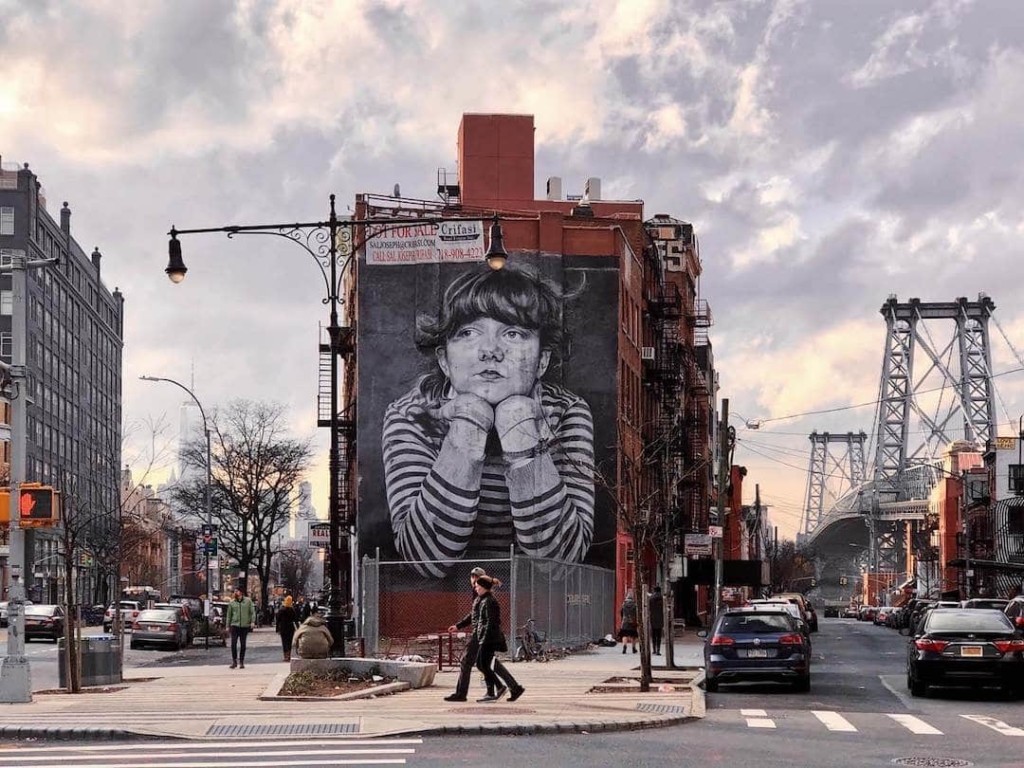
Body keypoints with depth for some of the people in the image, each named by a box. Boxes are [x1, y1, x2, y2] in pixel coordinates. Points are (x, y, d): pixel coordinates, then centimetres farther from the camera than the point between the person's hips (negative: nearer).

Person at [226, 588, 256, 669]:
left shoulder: (248, 601, 4)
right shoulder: (231, 603, 7)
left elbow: (252, 612, 4)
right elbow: (229, 615, 10)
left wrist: (252, 621, -8)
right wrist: (228, 626, 7)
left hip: (245, 626, 0)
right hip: (234, 625, 0)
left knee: (243, 645, 5)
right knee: (233, 644, -10)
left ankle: (241, 662, 13)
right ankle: (234, 661, 1)